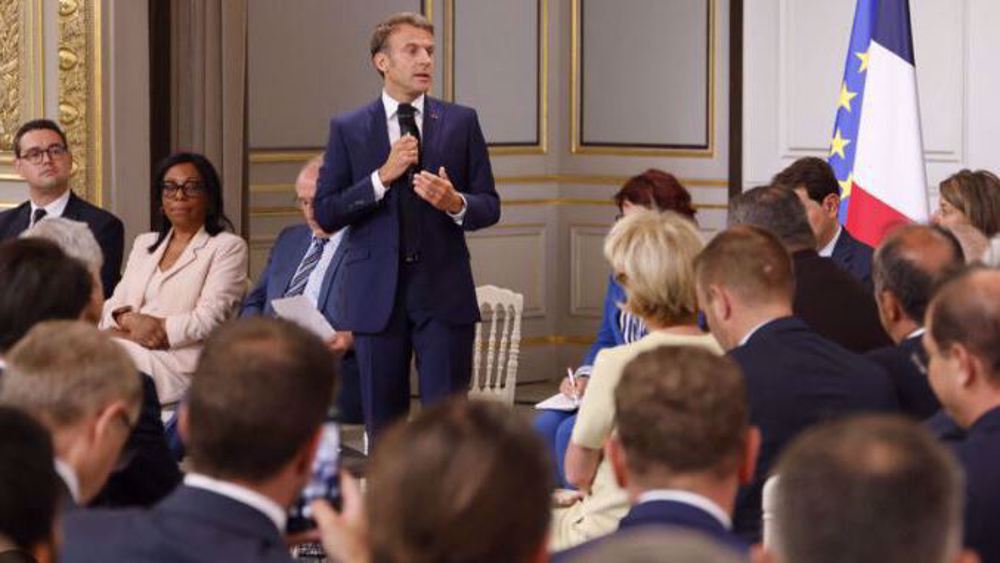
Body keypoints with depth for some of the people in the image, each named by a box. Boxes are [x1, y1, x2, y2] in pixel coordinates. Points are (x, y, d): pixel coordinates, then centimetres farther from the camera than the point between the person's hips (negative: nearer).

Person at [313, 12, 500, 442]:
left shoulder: (461, 123, 6)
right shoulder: (347, 129, 5)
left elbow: (489, 207, 7)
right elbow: (325, 213, -1)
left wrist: (455, 203, -15)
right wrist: (382, 177, -13)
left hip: (444, 293, 0)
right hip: (376, 293, 0)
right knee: (382, 424, 7)